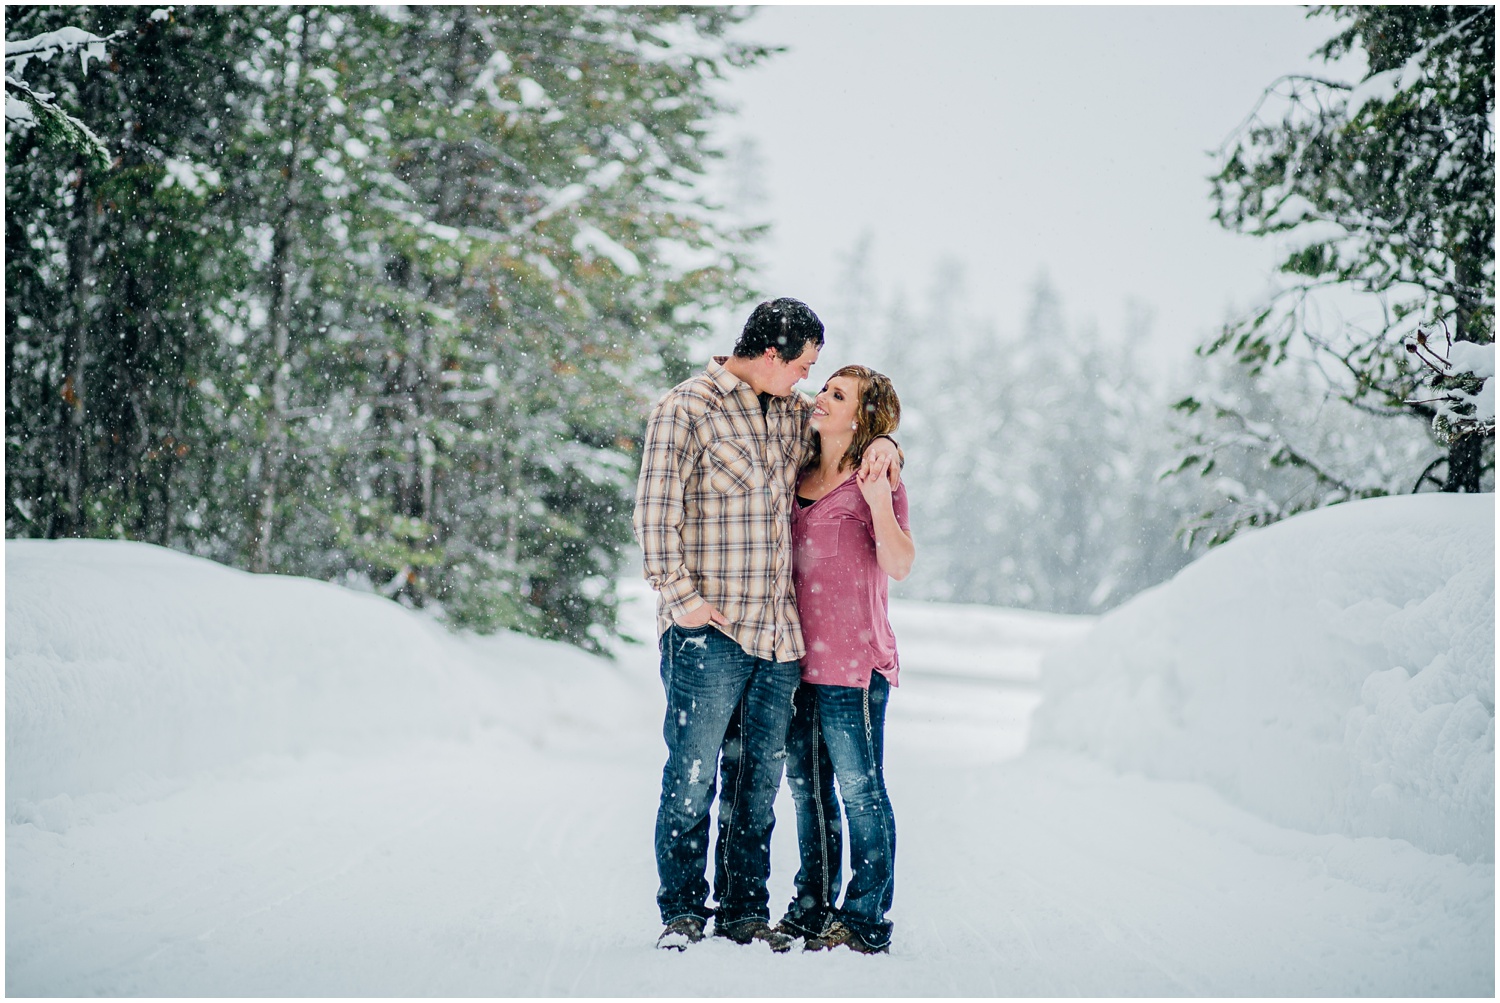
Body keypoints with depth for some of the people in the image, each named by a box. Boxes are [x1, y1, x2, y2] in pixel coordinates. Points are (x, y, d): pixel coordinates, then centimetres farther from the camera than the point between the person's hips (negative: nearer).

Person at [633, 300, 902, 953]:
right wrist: (681, 595, -14)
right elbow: (656, 509, -8)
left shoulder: (794, 415, 16)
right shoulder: (685, 408, -3)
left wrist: (881, 445, 10)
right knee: (692, 776, -4)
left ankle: (745, 911, 15)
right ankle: (682, 911, 6)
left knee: (758, 780, 8)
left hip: (778, 630, 6)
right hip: (708, 630, -6)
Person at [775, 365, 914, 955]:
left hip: (853, 662, -7)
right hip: (798, 656, 7)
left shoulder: (876, 482, -5)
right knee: (807, 788, 13)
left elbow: (899, 566, -15)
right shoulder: (799, 475, 12)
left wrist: (877, 500, -24)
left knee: (859, 789, -3)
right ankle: (814, 907, 23)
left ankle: (866, 918, 4)